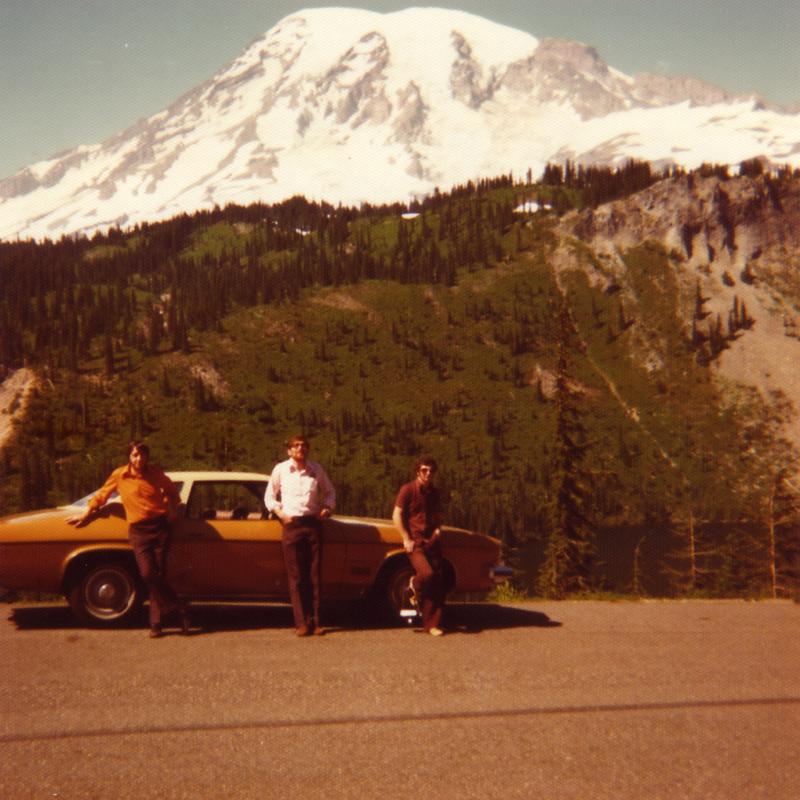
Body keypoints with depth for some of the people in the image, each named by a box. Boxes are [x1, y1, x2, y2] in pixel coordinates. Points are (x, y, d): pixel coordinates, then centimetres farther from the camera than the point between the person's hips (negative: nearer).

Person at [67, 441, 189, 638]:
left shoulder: (155, 473, 5)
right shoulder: (120, 475, 1)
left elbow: (172, 491, 24)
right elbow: (102, 495, 14)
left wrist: (173, 509, 13)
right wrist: (85, 515, 19)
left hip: (160, 526, 1)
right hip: (138, 530, 0)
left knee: (158, 575, -3)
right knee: (148, 574, -14)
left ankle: (156, 622, 8)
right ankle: (179, 608, -1)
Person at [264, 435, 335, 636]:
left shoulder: (316, 469, 9)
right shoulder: (280, 469, 6)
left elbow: (329, 492, 22)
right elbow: (269, 496, 14)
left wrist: (327, 507, 3)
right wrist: (279, 512, -2)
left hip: (313, 523, 1)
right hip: (291, 525, -1)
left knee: (315, 575, 1)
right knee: (296, 576, -3)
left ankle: (316, 621, 4)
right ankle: (301, 623, -1)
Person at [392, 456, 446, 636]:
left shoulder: (434, 492, 14)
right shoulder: (408, 489, -3)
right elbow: (396, 516, -5)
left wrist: (437, 529, 5)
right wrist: (406, 539, -11)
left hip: (432, 541, 5)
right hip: (415, 542, -5)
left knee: (437, 584, -2)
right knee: (427, 573, -26)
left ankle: (432, 624, 5)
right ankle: (413, 586, 9)